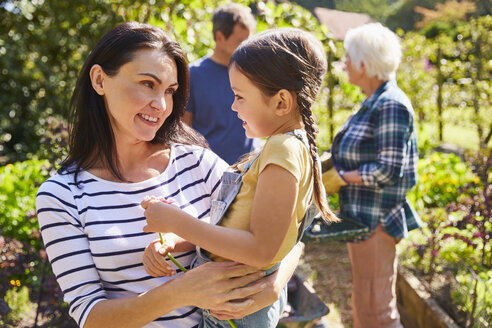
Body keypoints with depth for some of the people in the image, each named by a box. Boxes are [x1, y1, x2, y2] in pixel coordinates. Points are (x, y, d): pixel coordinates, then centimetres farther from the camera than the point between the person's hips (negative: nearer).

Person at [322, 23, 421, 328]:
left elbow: (389, 170, -23)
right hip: (361, 217, 10)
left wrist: (339, 177, -16)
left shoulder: (391, 105, -19)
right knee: (363, 302, 22)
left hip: (376, 221, -10)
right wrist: (334, 163, 10)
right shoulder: (374, 102, 10)